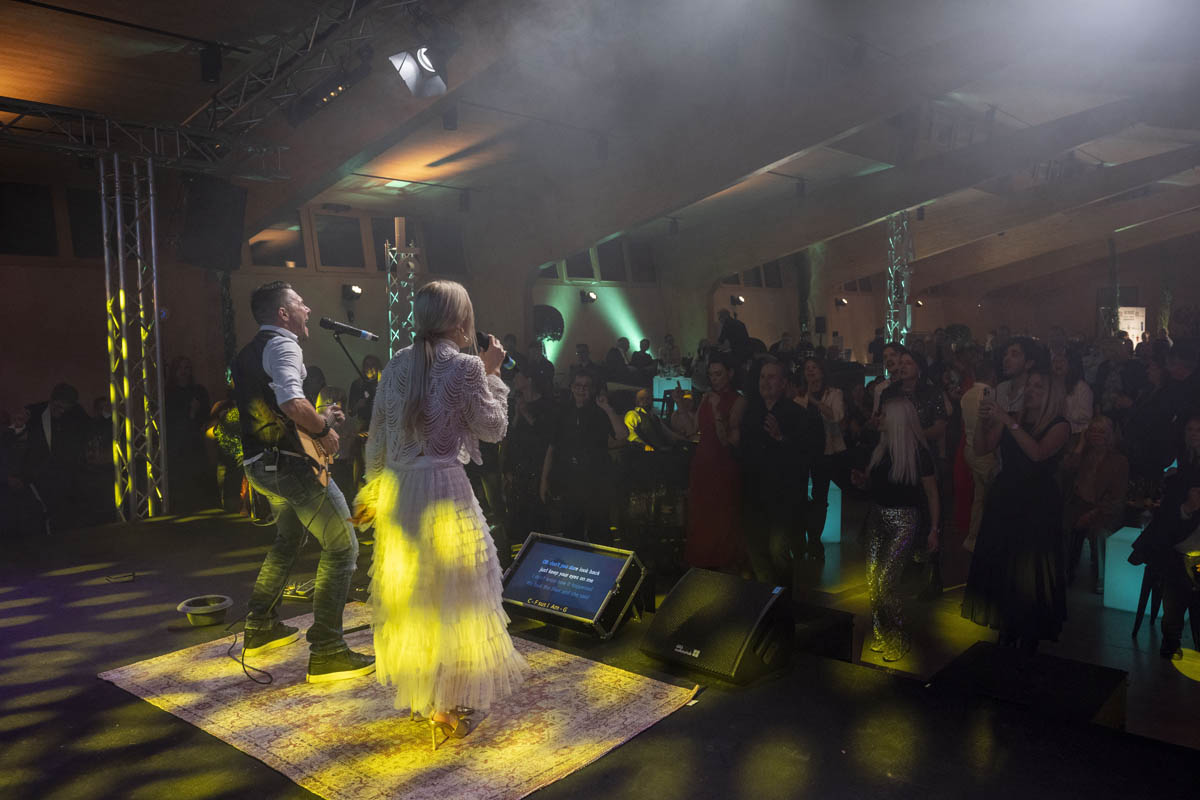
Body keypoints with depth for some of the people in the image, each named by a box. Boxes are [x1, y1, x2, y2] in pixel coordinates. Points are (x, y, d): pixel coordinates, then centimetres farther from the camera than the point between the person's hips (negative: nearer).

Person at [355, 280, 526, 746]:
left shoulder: (398, 363, 4)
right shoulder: (465, 366, -13)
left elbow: (376, 436, 8)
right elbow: (493, 428, -4)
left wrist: (374, 489, 19)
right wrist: (492, 374, 4)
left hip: (395, 492, 7)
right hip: (443, 490, -6)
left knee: (406, 590, 19)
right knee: (451, 595, 6)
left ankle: (413, 692, 36)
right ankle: (452, 703, 16)